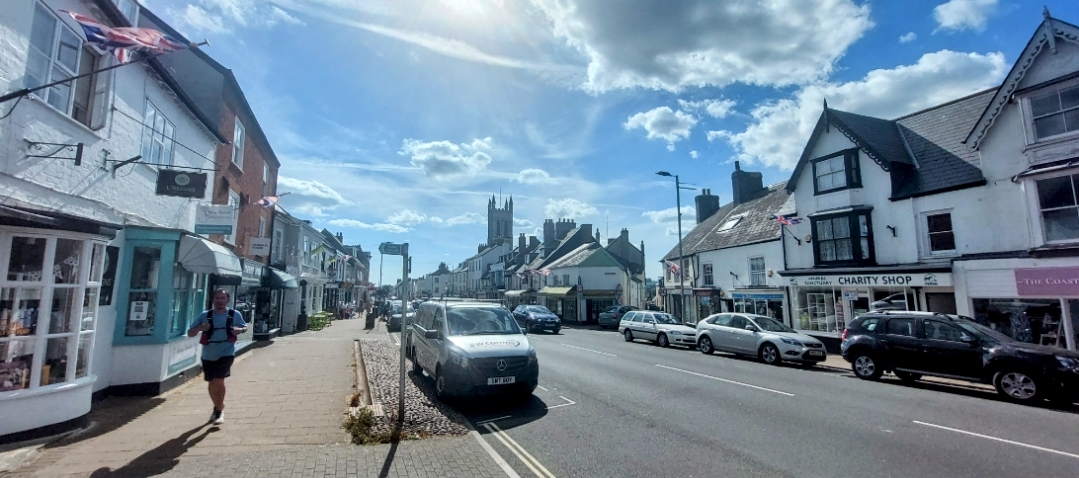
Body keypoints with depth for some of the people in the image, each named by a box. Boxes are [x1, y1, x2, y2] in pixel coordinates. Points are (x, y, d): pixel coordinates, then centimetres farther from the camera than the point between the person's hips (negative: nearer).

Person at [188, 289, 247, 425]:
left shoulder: (235, 314, -5)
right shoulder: (205, 315, -4)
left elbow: (245, 327, 10)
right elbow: (190, 333, -1)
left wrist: (239, 330, -13)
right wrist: (200, 328, -22)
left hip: (226, 353, -3)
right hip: (208, 355, 3)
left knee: (219, 381, -14)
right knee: (212, 384, 14)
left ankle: (220, 410, 7)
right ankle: (218, 407, 40)